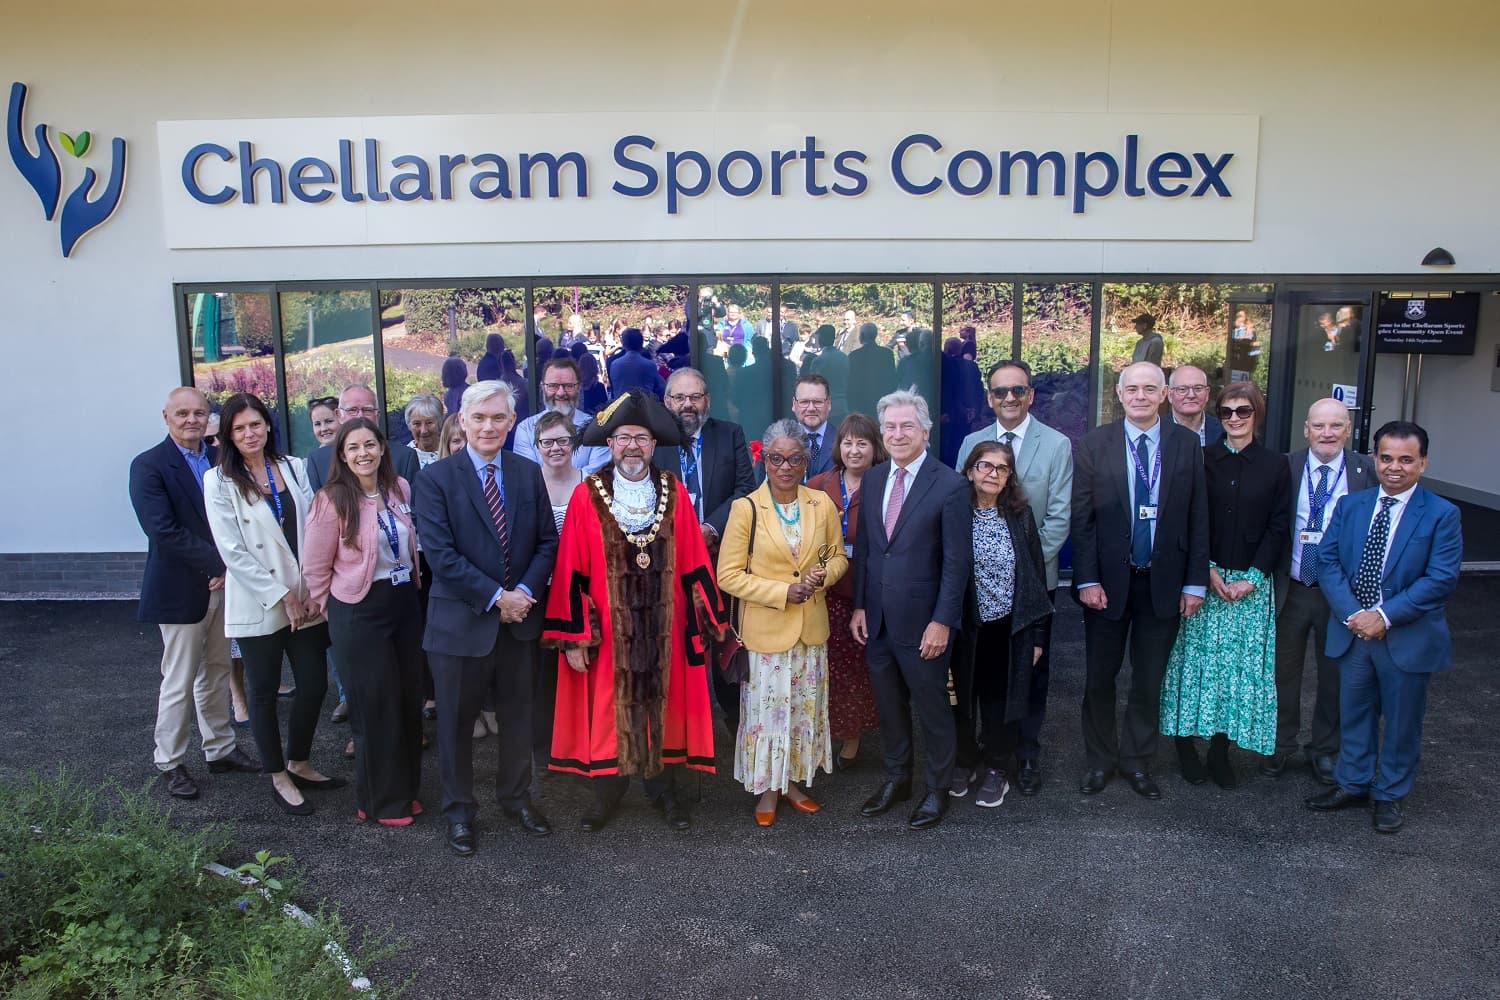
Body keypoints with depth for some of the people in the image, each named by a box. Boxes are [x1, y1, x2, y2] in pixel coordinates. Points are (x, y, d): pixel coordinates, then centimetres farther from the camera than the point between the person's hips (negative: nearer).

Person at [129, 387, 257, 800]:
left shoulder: (222, 459, 5)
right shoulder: (149, 466, -11)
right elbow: (164, 532, -20)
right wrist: (220, 563, -20)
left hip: (223, 582, 6)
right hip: (181, 590, -5)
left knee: (216, 673, 16)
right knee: (179, 682, 4)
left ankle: (220, 749, 30)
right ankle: (170, 763, 18)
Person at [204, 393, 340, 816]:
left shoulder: (294, 468, 4)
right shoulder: (220, 481, -6)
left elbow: (313, 528, 5)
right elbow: (232, 551, -10)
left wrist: (313, 591, -4)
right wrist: (281, 595, -13)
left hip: (305, 600, 3)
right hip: (258, 606, -3)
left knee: (314, 684, 8)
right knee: (264, 692, 8)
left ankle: (300, 764, 29)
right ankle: (278, 777, 25)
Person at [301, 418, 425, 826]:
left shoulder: (400, 489, 1)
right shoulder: (332, 500, -13)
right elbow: (315, 567, -7)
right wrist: (329, 610, 1)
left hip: (406, 602, 5)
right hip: (360, 610, -5)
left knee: (410, 697, 13)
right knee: (375, 704, 4)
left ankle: (405, 788, 31)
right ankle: (381, 800, 21)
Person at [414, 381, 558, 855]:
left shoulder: (529, 474, 4)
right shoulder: (435, 478, -9)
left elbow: (547, 541, 3)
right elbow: (440, 554, -15)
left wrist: (526, 593, -12)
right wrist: (496, 597, -17)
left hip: (520, 618, 3)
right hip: (461, 621, -3)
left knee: (517, 715, 17)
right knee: (456, 722, 10)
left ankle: (516, 797, 36)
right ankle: (459, 811, 29)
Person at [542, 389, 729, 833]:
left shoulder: (674, 494, 1)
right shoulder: (586, 496, -5)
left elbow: (693, 563, 2)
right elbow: (572, 572, -6)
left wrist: (708, 620, 1)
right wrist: (572, 636, -9)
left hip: (664, 625, 2)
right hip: (607, 627, -2)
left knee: (663, 702, 12)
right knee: (608, 705, 9)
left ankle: (663, 785, 28)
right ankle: (608, 788, 27)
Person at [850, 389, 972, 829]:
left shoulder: (950, 485, -12)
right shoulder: (873, 479, 5)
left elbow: (957, 561, -13)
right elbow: (863, 547, 10)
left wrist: (942, 621, -15)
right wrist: (859, 606, 6)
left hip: (922, 622, -5)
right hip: (876, 620, 5)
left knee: (931, 707, 10)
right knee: (888, 705, 18)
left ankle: (938, 788, 29)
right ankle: (896, 778, 37)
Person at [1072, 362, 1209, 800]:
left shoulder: (1186, 444, 0)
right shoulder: (1094, 444, -3)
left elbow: (1197, 518, 1)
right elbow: (1082, 518, -4)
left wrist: (1195, 582, -2)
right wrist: (1087, 580, -10)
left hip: (1163, 583, 1)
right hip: (1108, 581, -1)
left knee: (1149, 681, 11)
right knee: (1099, 678, 10)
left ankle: (1138, 762, 28)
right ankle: (1100, 760, 28)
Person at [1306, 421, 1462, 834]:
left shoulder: (1441, 514, -7)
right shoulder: (1350, 506, 4)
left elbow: (1441, 578, -14)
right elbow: (1327, 560, -1)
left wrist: (1385, 615, -20)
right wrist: (1352, 613, -14)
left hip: (1408, 637, -3)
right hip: (1352, 630, 3)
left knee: (1402, 719, 11)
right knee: (1354, 712, 16)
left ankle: (1390, 794, 28)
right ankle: (1353, 783, 33)